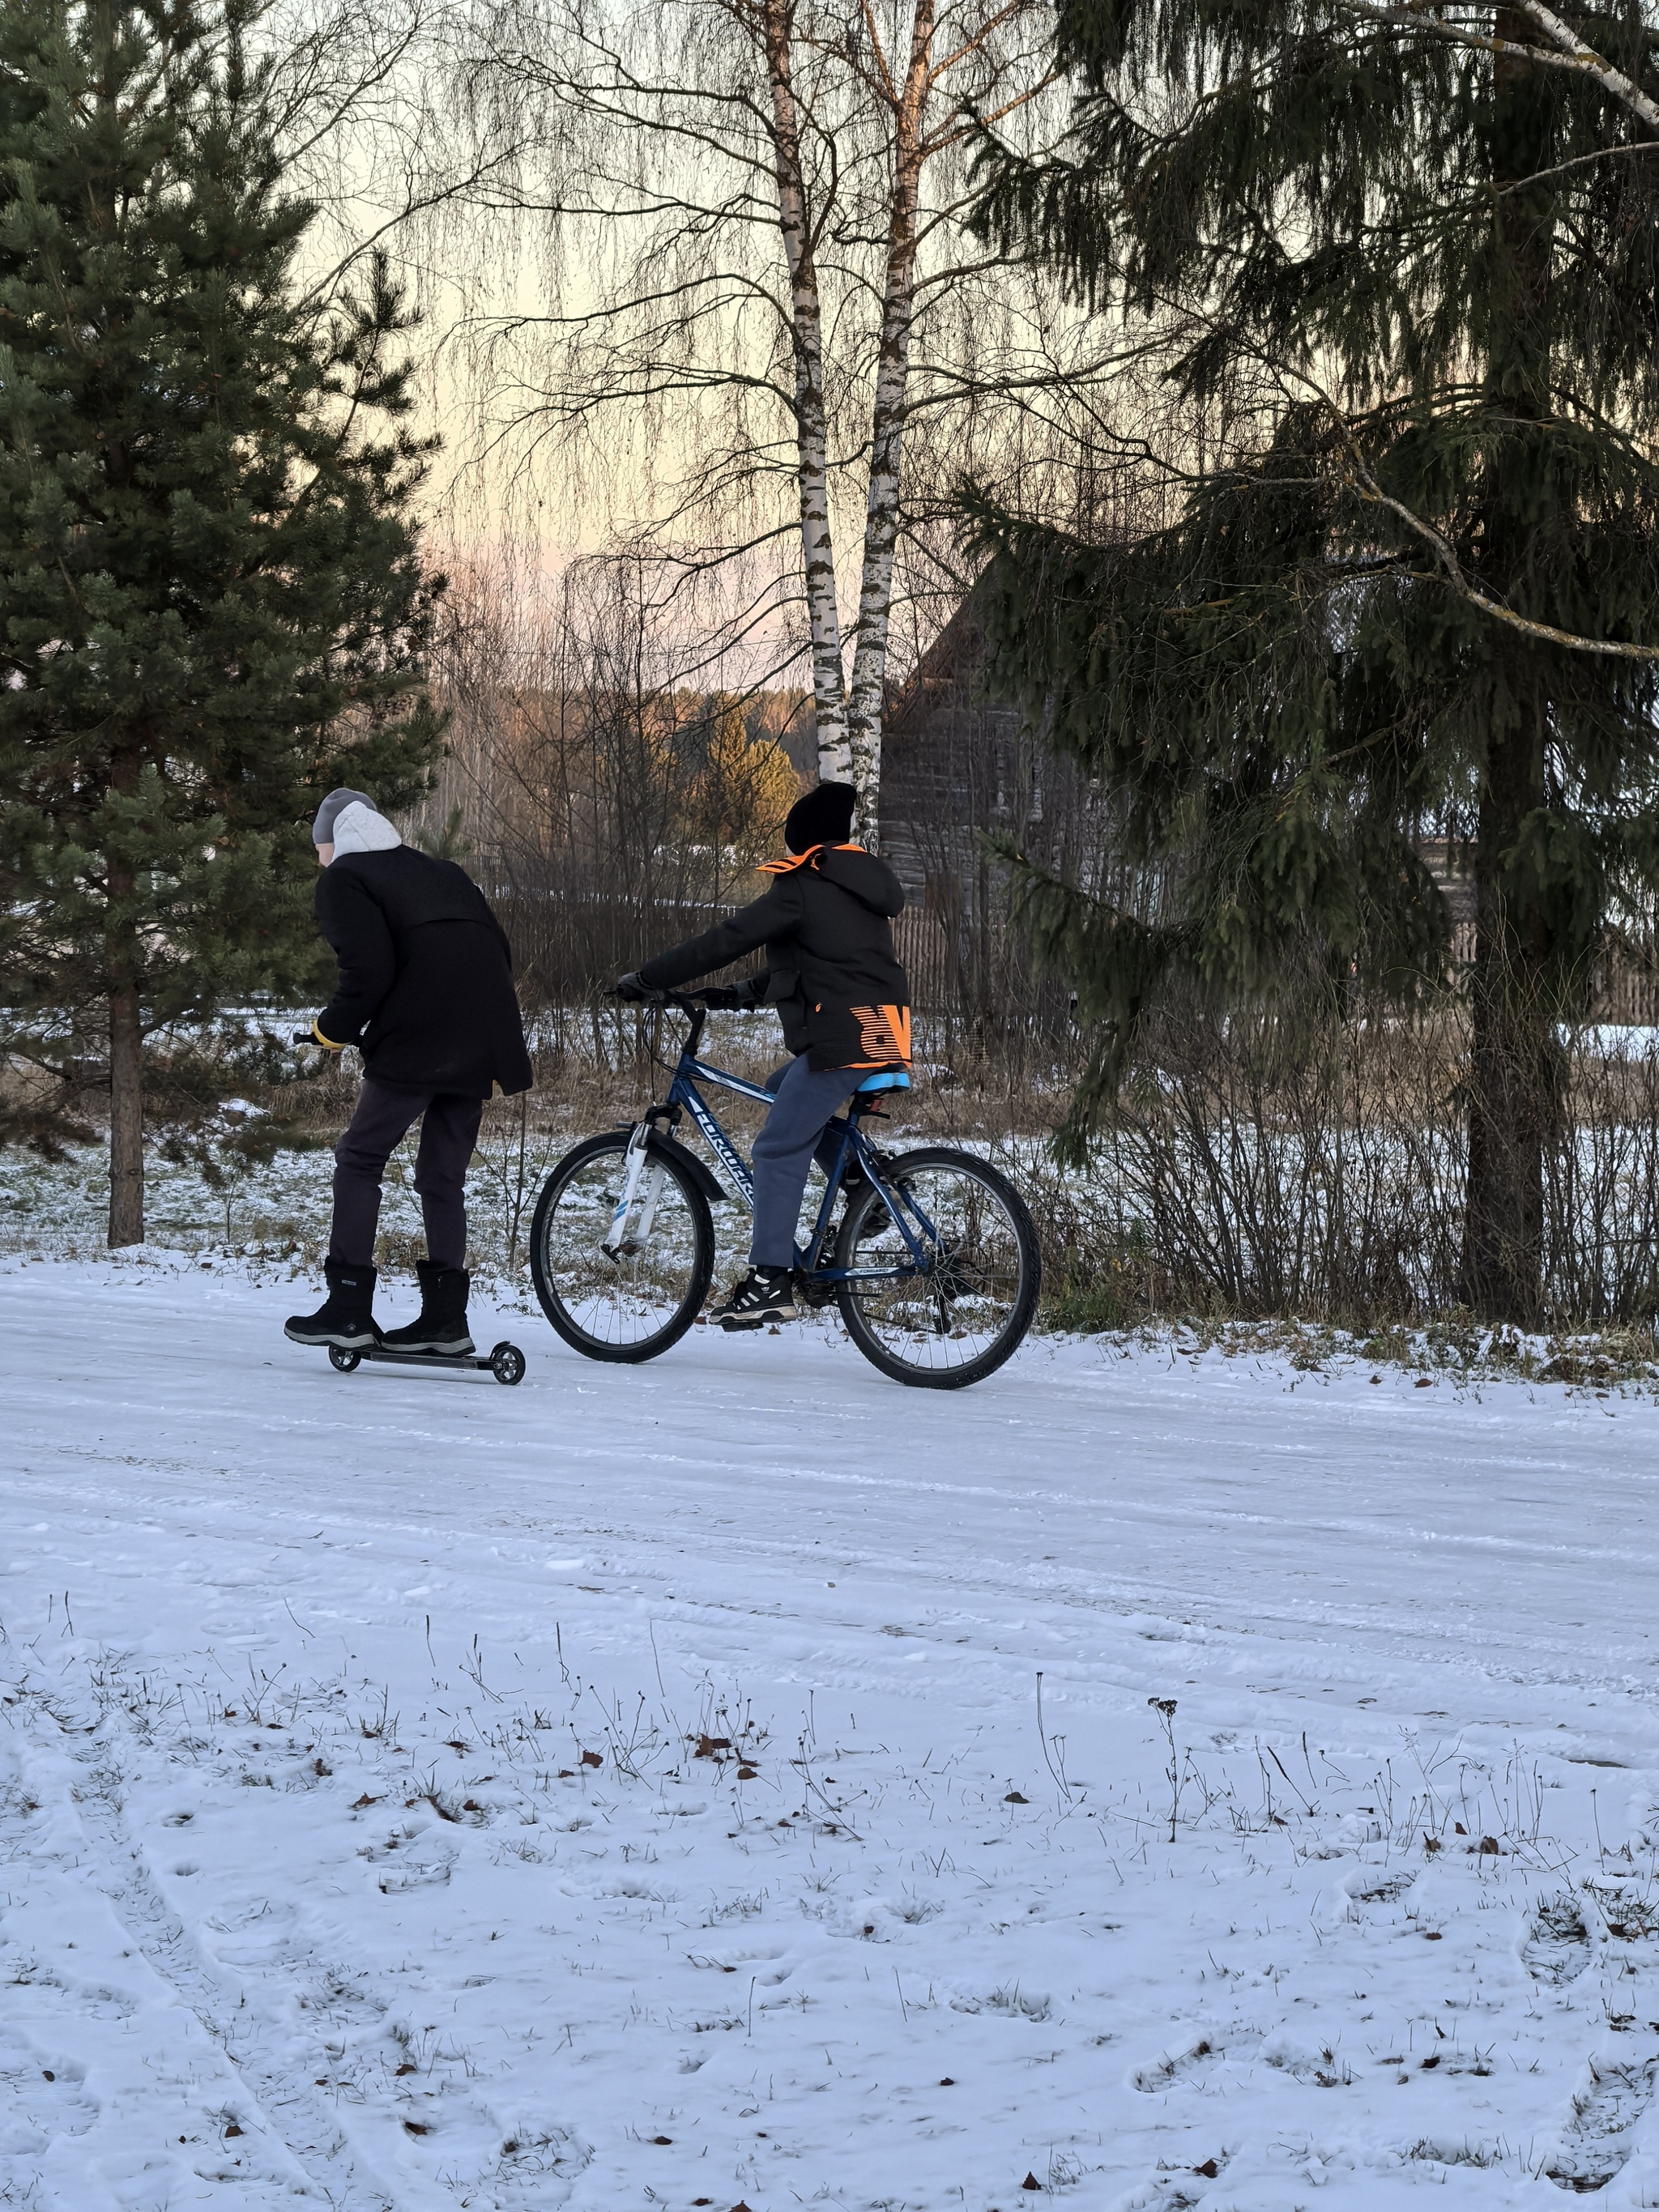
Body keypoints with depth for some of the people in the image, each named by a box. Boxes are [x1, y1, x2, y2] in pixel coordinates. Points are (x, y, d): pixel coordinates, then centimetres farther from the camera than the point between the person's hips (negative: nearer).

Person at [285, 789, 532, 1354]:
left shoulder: (343, 879, 5)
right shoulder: (442, 872, 26)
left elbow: (369, 968, -11)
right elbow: (500, 951, 21)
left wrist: (333, 1028, 3)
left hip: (413, 1042, -7)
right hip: (480, 1046, 7)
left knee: (359, 1160, 4)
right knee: (443, 1176, 14)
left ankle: (348, 1307, -1)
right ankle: (445, 1316, 12)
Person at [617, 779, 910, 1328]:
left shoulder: (802, 889, -6)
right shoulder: (864, 886, 22)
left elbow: (724, 941, -8)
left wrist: (646, 979, -1)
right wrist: (741, 993, 29)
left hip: (841, 1037, -9)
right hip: (885, 1033, 9)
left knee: (778, 1150, -5)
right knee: (781, 1090, 26)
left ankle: (770, 1281, -10)